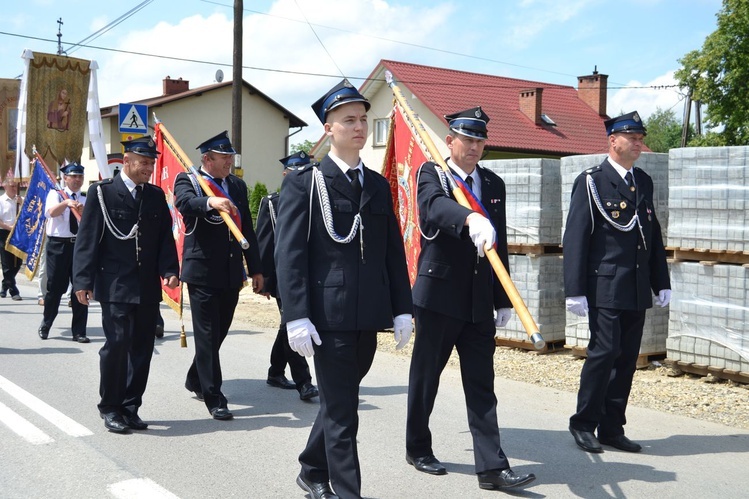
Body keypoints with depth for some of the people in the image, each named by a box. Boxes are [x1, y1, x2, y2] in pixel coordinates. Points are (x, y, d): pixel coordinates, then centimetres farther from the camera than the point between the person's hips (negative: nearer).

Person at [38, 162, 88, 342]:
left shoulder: (87, 199, 10)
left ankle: (79, 331, 11)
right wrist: (66, 202, -36)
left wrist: (84, 211, -22)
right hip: (58, 245, -2)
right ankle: (45, 325, 28)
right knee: (55, 288, 4)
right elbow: (52, 212, -18)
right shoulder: (55, 194, 3)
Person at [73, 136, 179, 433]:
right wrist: (83, 281, -10)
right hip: (115, 286, -5)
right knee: (117, 343, -9)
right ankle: (110, 408, 8)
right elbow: (87, 239, -4)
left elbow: (165, 238, 11)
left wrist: (170, 270, -5)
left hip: (148, 288, 5)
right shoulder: (102, 192, -1)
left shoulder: (156, 196, 12)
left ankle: (130, 407, 19)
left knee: (142, 348, 7)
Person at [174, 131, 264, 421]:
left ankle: (195, 380, 36)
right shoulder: (188, 180, -1)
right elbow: (184, 203, -25)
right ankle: (213, 397, 4)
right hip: (203, 272, -6)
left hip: (231, 273, 6)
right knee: (207, 335, -3)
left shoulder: (237, 185, 14)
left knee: (219, 331, 15)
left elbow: (248, 230, 15)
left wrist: (255, 268, 13)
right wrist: (210, 202, -45)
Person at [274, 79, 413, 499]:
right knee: (342, 410, -2)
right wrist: (297, 317, -16)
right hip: (329, 313, -6)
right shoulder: (303, 183, -3)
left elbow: (394, 252, 12)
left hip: (369, 315, 6)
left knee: (340, 401, 18)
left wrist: (402, 308, 7)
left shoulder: (379, 186, 13)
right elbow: (290, 255, -9)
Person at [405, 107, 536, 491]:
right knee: (426, 376, 10)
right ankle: (418, 448, 28)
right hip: (438, 296, -4)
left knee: (481, 384, 3)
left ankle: (492, 467, 4)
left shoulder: (494, 184, 12)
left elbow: (500, 245, 12)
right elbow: (435, 205, -27)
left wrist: (503, 300, 10)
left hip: (480, 301, 4)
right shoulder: (431, 174, -2)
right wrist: (471, 219, -47)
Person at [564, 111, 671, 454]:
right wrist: (575, 291, -14)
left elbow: (654, 235, 19)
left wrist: (662, 283, 14)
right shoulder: (591, 182, -4)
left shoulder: (644, 182, 15)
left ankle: (612, 428, 17)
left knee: (627, 358, 7)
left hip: (637, 291, 6)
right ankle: (583, 424, 8)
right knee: (604, 352, -8)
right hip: (604, 288, -6)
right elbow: (575, 239, -9)